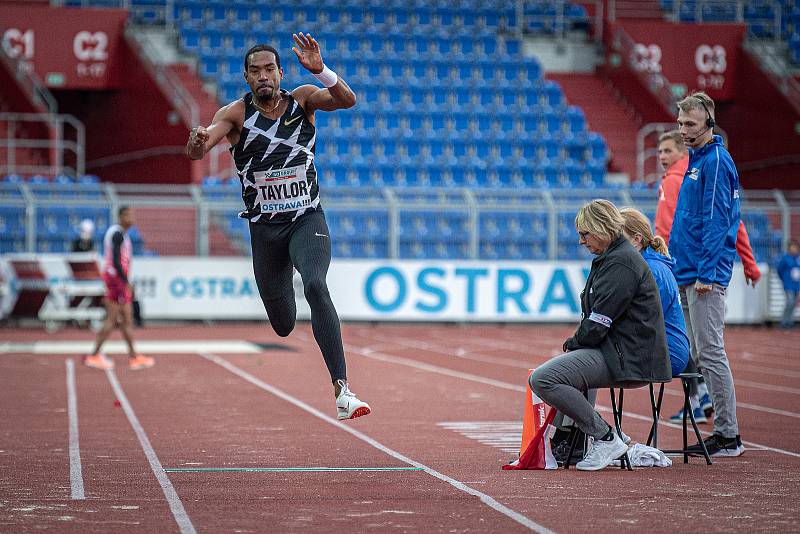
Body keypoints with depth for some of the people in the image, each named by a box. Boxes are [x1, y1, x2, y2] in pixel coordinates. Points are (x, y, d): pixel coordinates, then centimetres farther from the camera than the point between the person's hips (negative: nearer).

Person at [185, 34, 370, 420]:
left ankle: (342, 391, -36)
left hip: (307, 219, -1)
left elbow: (347, 100, -20)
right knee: (282, 326, 9)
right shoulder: (236, 113, -7)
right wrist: (197, 142, -45)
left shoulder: (302, 99, -3)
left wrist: (319, 70, -37)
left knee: (315, 286, -29)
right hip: (264, 227, 1)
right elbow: (197, 150, -21)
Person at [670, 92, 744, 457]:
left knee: (710, 352, -9)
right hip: (688, 274, 10)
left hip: (706, 275, -10)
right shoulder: (696, 160, 19)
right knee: (699, 355, 10)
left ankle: (728, 435, -6)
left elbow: (717, 221, -17)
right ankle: (722, 430, 13)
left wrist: (707, 273, -21)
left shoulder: (716, 160, -10)